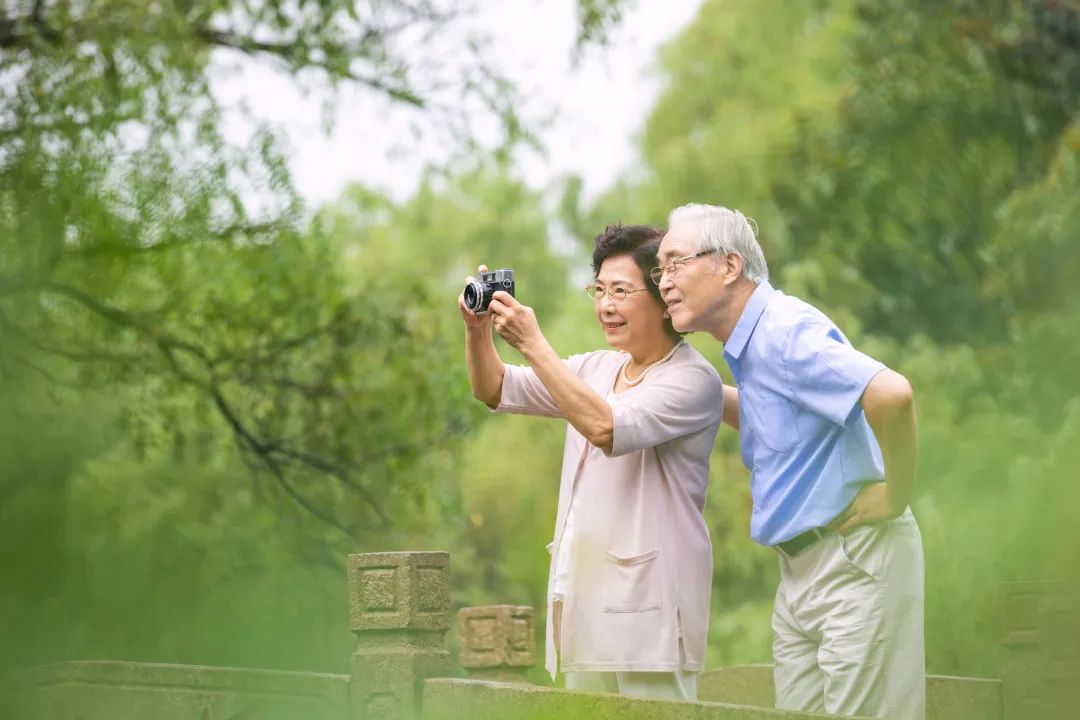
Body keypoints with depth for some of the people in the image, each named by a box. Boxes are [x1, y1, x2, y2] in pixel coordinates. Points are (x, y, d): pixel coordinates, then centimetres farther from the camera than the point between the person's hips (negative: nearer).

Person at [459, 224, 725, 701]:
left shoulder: (693, 379, -9)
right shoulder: (595, 369, 14)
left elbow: (607, 427, -23)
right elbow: (494, 391, 14)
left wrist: (533, 345, -22)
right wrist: (478, 331, -6)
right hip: (584, 596, 7)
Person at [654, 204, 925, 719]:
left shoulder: (786, 332, -18)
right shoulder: (750, 344, 12)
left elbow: (890, 394, -32)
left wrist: (895, 497, -21)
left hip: (855, 560, -10)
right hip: (800, 569, 10)